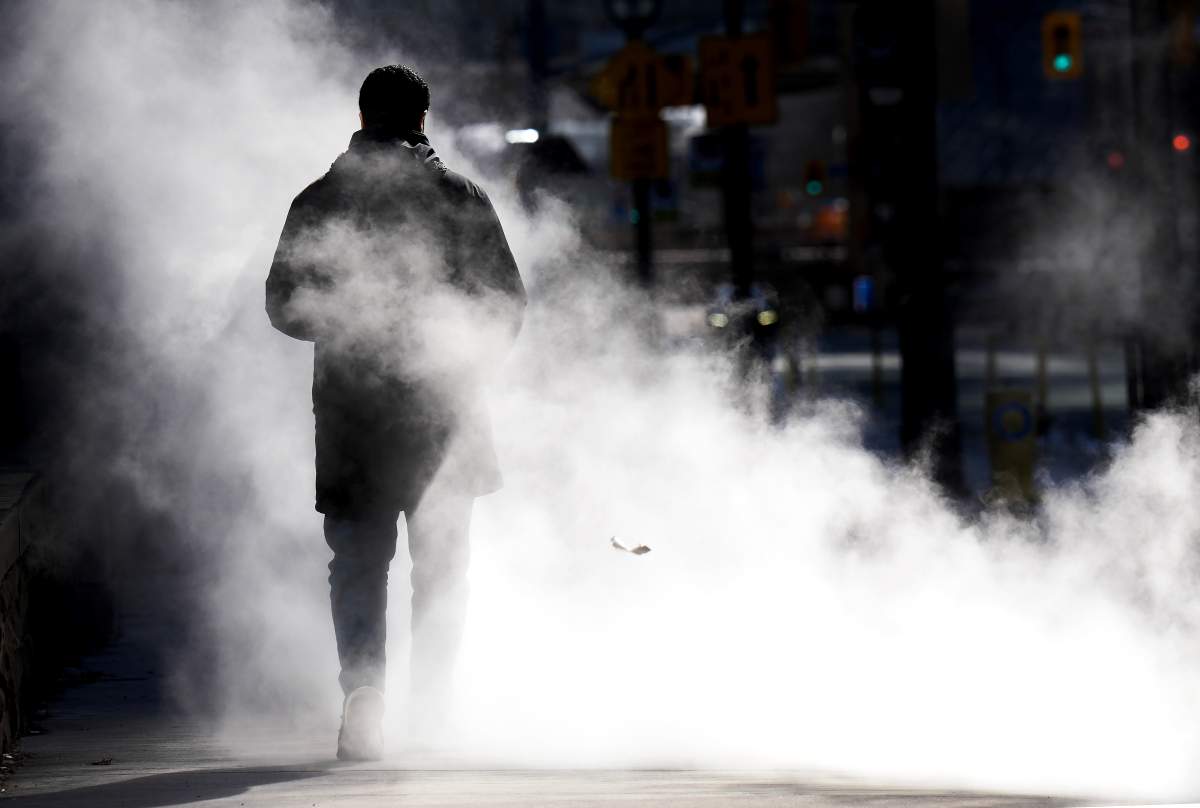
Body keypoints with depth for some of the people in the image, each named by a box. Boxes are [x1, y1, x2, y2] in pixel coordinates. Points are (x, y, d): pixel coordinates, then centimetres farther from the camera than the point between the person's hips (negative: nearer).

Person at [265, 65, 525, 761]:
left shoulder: (320, 201, 0)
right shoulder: (460, 197, -1)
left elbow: (285, 307, 2)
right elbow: (508, 302, -1)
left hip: (350, 408, 0)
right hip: (443, 408, 0)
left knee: (358, 561, 5)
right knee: (441, 565, 11)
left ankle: (363, 691, -14)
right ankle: (435, 710, 9)